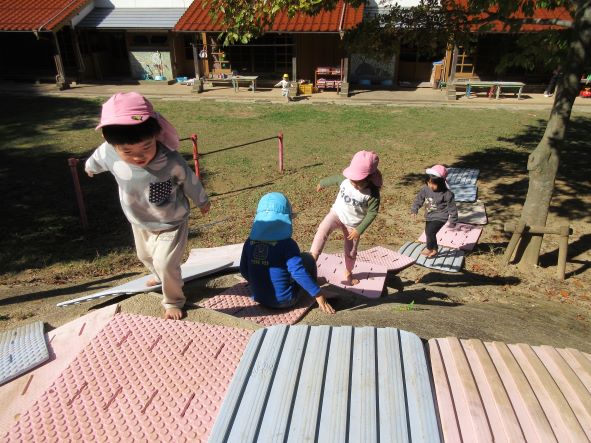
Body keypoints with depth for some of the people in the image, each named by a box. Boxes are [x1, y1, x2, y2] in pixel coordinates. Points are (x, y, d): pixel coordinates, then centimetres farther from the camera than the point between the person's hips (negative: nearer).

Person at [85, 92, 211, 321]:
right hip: (140, 224, 5)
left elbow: (190, 181, -15)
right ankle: (160, 276, 63)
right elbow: (97, 158, 0)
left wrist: (202, 201, 3)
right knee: (146, 256, 29)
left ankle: (173, 301, 24)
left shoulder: (171, 161, -37)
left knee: (165, 264, -7)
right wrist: (90, 166, 24)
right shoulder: (109, 153, -28)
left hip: (171, 224, -5)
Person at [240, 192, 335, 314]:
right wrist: (319, 295, -16)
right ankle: (311, 292, 28)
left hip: (259, 297, 5)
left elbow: (244, 271, 4)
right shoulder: (286, 243, -20)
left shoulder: (250, 241, -5)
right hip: (284, 300, -5)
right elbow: (298, 272, -25)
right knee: (307, 258, 10)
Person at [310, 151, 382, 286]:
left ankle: (348, 272, 40)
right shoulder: (345, 179, -19)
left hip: (353, 224, -1)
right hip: (336, 214, 1)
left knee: (351, 251, 13)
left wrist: (359, 229, -23)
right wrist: (322, 184, 23)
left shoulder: (372, 194, -28)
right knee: (322, 231, -29)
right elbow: (334, 179, 3)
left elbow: (372, 212, -19)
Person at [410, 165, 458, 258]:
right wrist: (414, 210, -13)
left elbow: (452, 208, -13)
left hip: (440, 217, -6)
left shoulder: (447, 194, -22)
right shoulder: (425, 189, -10)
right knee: (428, 232, 16)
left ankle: (429, 248, 6)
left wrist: (453, 221, -8)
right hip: (429, 216, 7)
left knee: (430, 231, -19)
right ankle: (434, 249, 38)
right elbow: (419, 199, 0)